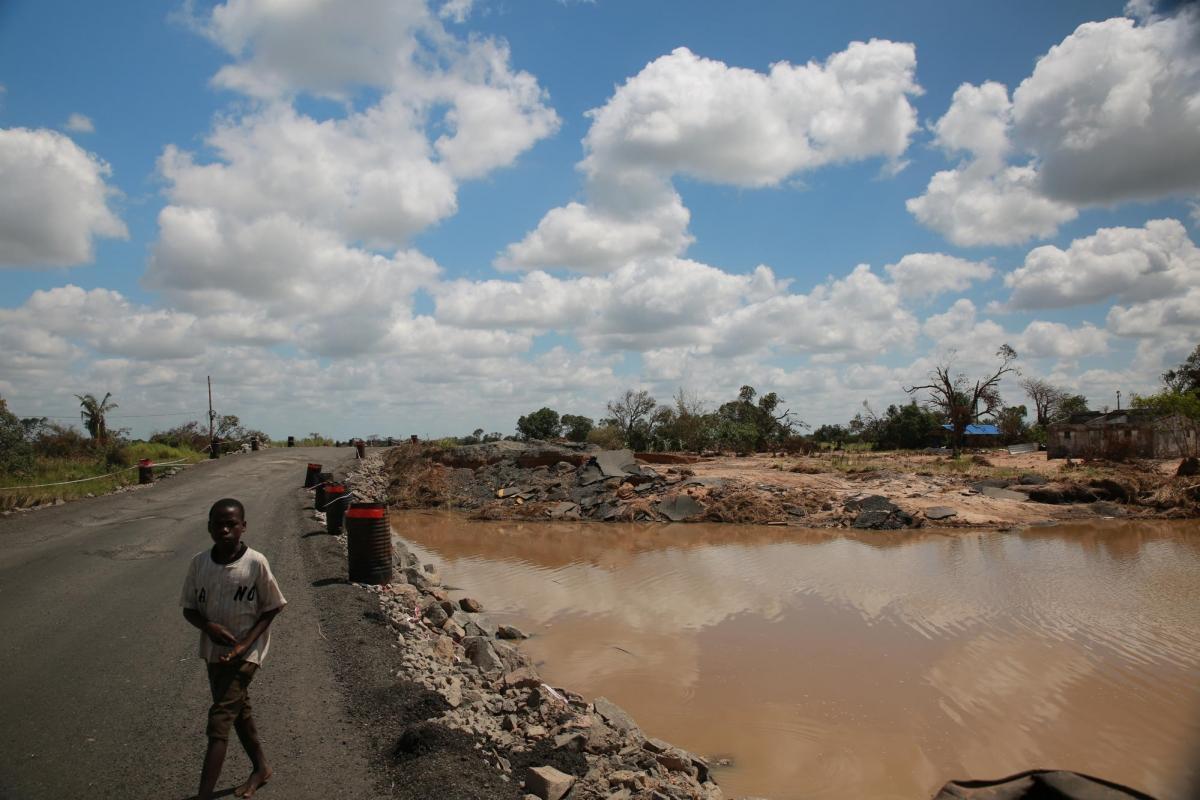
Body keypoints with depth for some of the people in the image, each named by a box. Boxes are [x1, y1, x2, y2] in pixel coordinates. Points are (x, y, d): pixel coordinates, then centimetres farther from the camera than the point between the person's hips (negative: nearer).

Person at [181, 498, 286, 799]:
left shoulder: (256, 563, -18)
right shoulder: (199, 562, -8)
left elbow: (271, 608, -9)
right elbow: (188, 608, 2)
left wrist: (245, 644, -17)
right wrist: (208, 626, -18)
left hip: (245, 652, -5)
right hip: (213, 650, 5)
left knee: (219, 719, -11)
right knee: (238, 710, 20)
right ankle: (261, 768, 41)